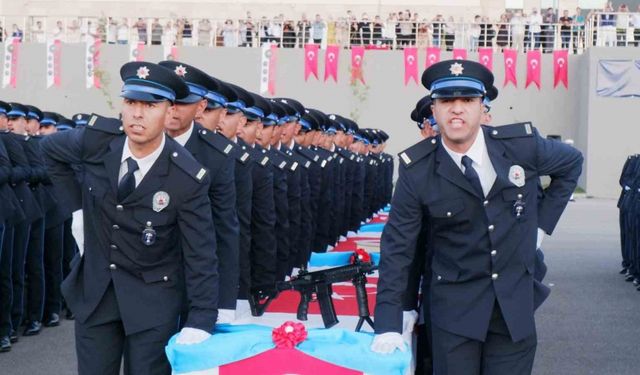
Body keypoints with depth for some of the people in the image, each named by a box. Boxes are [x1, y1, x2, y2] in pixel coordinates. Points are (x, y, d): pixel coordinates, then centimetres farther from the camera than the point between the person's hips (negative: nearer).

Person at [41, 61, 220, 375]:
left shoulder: (188, 178, -21)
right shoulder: (98, 139, -13)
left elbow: (200, 255, -15)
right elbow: (51, 149, 11)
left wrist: (201, 322, -20)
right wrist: (77, 203, 3)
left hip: (153, 299, -3)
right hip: (94, 288, 3)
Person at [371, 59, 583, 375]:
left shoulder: (522, 144, -6)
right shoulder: (417, 169, -10)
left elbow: (571, 163, 15)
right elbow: (397, 247, -6)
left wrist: (543, 221, 8)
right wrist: (388, 325, -11)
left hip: (516, 305, 2)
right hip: (454, 308, -2)